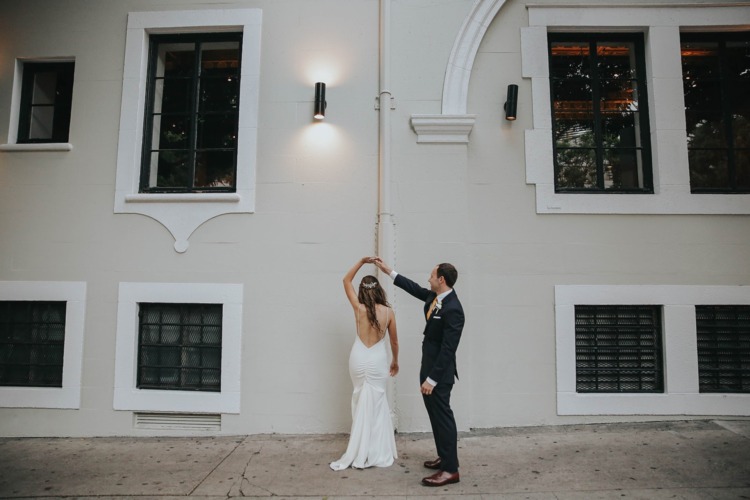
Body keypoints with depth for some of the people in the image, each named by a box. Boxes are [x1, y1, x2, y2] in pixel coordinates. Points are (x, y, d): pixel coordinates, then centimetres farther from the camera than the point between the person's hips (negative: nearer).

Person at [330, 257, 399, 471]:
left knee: (362, 404, 13)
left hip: (359, 360, 0)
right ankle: (377, 453, 16)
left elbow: (346, 281, 1)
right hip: (378, 361, 0)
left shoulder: (359, 308, -10)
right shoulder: (388, 312, -8)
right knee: (376, 404, 10)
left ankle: (361, 454, 17)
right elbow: (394, 341, 3)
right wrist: (395, 361, 18)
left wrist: (361, 261, -3)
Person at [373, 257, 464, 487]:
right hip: (430, 366, 10)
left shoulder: (453, 309, -26)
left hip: (439, 371, -9)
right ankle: (444, 457, 32)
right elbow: (415, 289, 20)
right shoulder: (434, 296, 2)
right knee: (435, 414, 18)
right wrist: (388, 271, 22)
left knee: (442, 415, -2)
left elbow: (448, 349, -25)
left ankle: (450, 470, 9)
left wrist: (432, 379, -23)